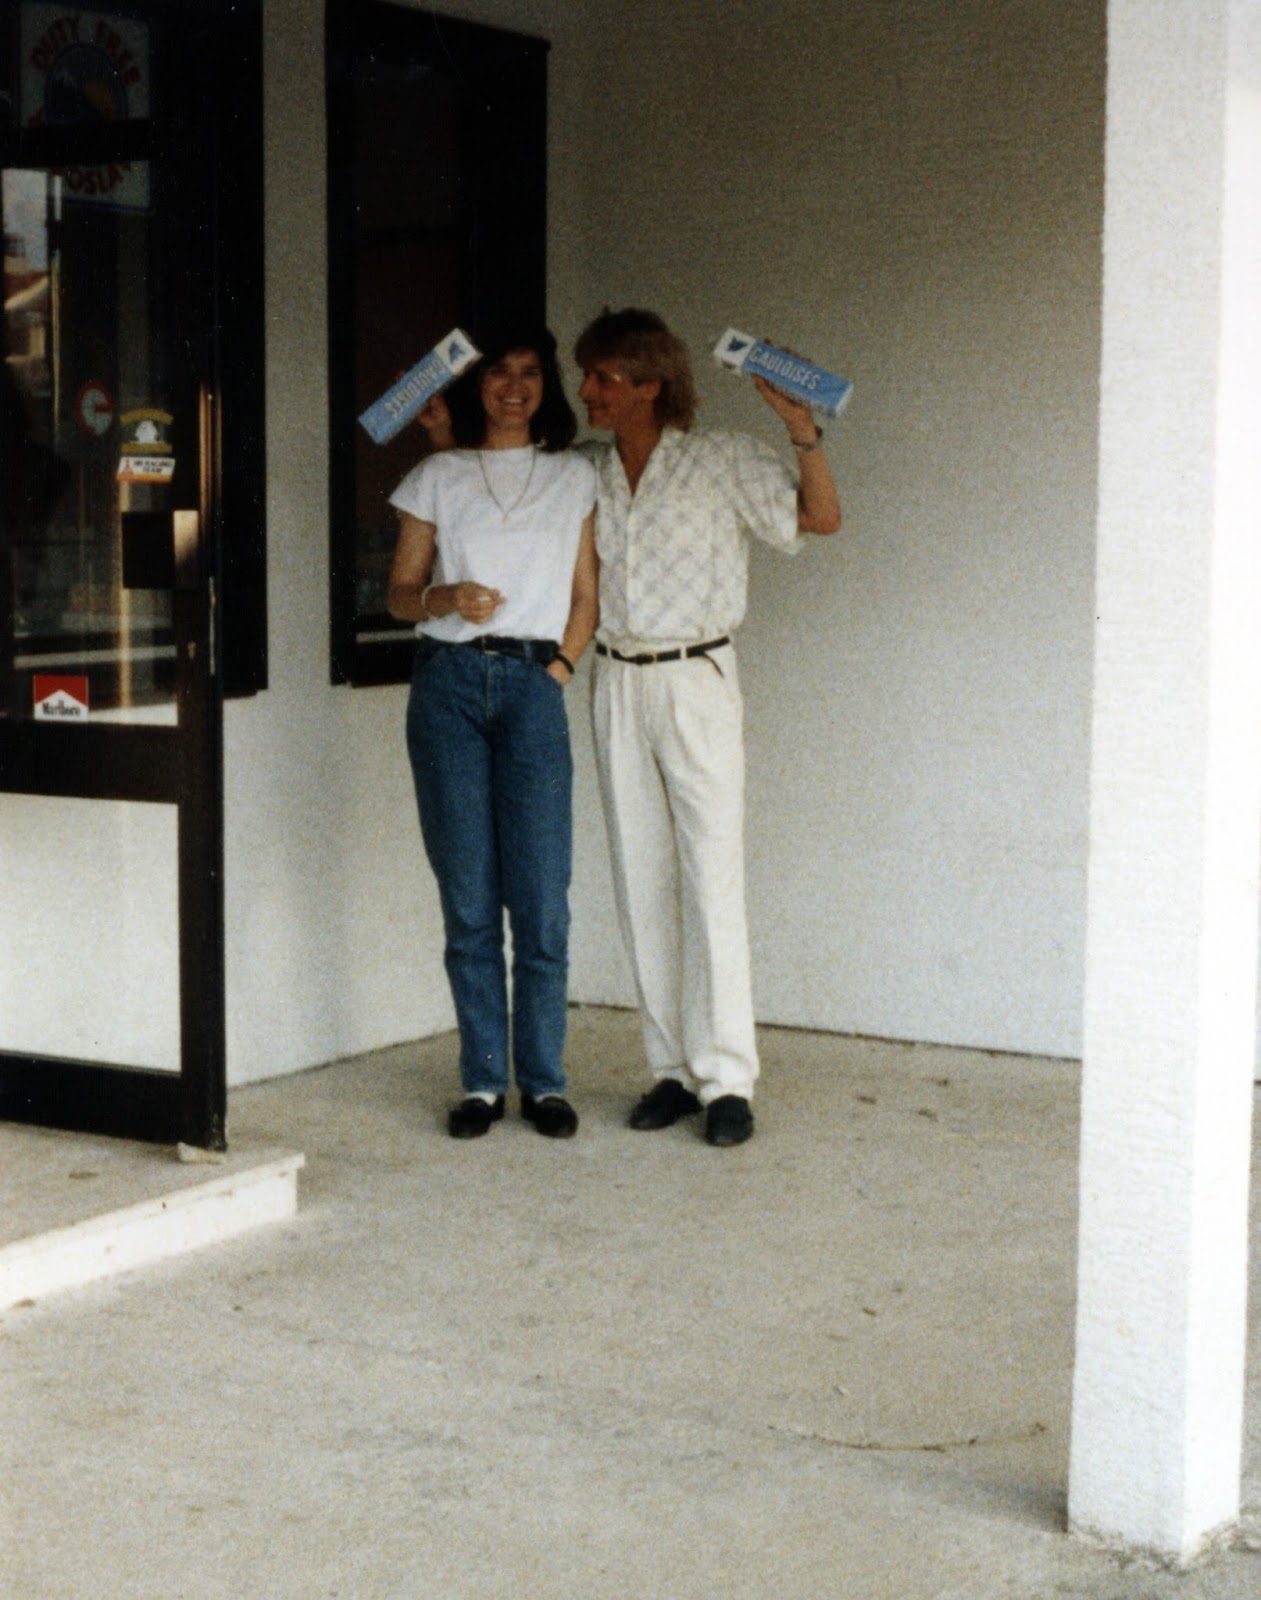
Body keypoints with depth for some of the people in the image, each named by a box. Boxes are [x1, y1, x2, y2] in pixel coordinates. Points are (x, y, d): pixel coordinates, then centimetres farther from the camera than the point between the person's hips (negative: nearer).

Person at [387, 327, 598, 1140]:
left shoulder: (575, 478, 12)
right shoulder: (437, 478, 11)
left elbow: (586, 597, 13)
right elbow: (400, 591, 11)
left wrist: (559, 666, 0)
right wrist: (444, 599, -9)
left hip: (533, 684, 0)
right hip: (449, 682, 0)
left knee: (542, 896, -6)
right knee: (468, 897, 1)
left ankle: (545, 1080, 5)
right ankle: (483, 1080, 10)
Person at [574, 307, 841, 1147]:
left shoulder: (721, 461, -3)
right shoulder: (583, 472, 10)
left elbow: (822, 517, -6)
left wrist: (802, 427, -19)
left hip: (696, 682, -5)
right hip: (617, 685, 5)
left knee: (711, 880, -9)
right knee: (641, 882, 5)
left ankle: (726, 1078, -6)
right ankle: (673, 1068, 12)